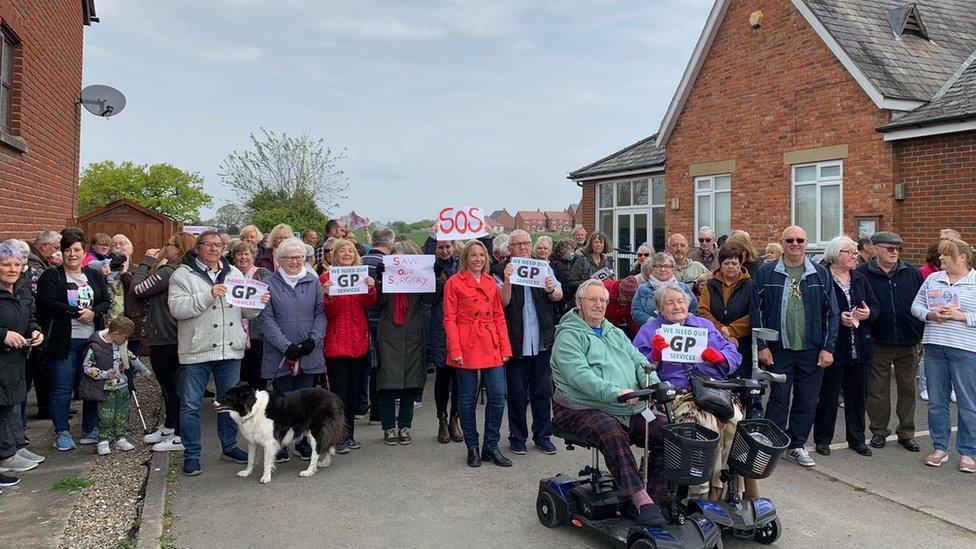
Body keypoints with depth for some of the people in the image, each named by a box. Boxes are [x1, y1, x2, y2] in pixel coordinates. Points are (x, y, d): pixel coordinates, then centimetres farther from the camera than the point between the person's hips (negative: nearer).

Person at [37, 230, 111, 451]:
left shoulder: (95, 275, 12)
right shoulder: (51, 276, 0)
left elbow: (107, 301, 6)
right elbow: (48, 303, -13)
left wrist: (93, 313, -14)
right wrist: (77, 313, -17)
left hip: (92, 340, 4)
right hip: (63, 341, -4)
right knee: (62, 389, 0)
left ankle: (90, 431, 20)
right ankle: (62, 433, 12)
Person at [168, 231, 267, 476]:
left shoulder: (234, 274, 12)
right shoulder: (183, 274, -3)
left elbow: (245, 311, 15)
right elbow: (177, 308, -17)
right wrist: (209, 295, -24)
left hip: (230, 349, 4)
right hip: (196, 352, -4)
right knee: (191, 406, 2)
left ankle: (229, 447, 30)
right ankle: (191, 455, 15)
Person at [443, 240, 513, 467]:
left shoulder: (491, 282, 13)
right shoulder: (454, 282, -1)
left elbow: (499, 316, 13)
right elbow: (449, 319, -4)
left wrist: (505, 346, 5)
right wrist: (455, 350, -12)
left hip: (491, 346, 4)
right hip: (467, 345, -4)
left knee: (498, 395, 1)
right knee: (468, 397, 4)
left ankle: (491, 447, 14)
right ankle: (472, 448, 18)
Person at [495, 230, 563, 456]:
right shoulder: (501, 271, -1)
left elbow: (559, 296, 2)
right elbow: (503, 302, -12)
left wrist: (551, 289, -20)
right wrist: (508, 281, -28)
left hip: (542, 340, 3)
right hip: (516, 342, -2)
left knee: (543, 391, 10)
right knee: (517, 393, 7)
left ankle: (542, 435, 21)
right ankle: (517, 436, 20)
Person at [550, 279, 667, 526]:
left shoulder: (615, 333, 24)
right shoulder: (568, 336, -1)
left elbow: (639, 362, 15)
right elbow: (580, 374, -16)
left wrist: (654, 385, -8)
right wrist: (614, 393, -29)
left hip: (631, 410, 7)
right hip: (585, 410, -6)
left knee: (666, 431, -13)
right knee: (613, 435, -35)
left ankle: (656, 497, -6)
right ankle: (641, 499, -31)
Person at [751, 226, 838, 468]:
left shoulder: (820, 275, 6)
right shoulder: (766, 273, 0)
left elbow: (831, 313, 5)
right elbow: (757, 311, -1)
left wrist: (828, 348, -1)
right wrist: (762, 346, -6)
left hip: (812, 350, 2)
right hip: (778, 349, -2)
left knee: (807, 402, 9)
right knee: (778, 398, 3)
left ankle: (796, 445, 23)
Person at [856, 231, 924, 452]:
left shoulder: (912, 272, 5)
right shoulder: (862, 274, -4)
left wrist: (923, 334, 5)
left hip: (909, 343, 3)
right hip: (878, 343, -2)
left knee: (907, 389, 10)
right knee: (878, 390, 6)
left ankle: (906, 433, 23)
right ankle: (879, 431, 20)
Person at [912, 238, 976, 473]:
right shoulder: (933, 279, 10)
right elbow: (916, 305, 12)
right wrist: (930, 315, -7)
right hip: (935, 347, 4)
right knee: (936, 401, 10)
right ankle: (940, 448, 22)